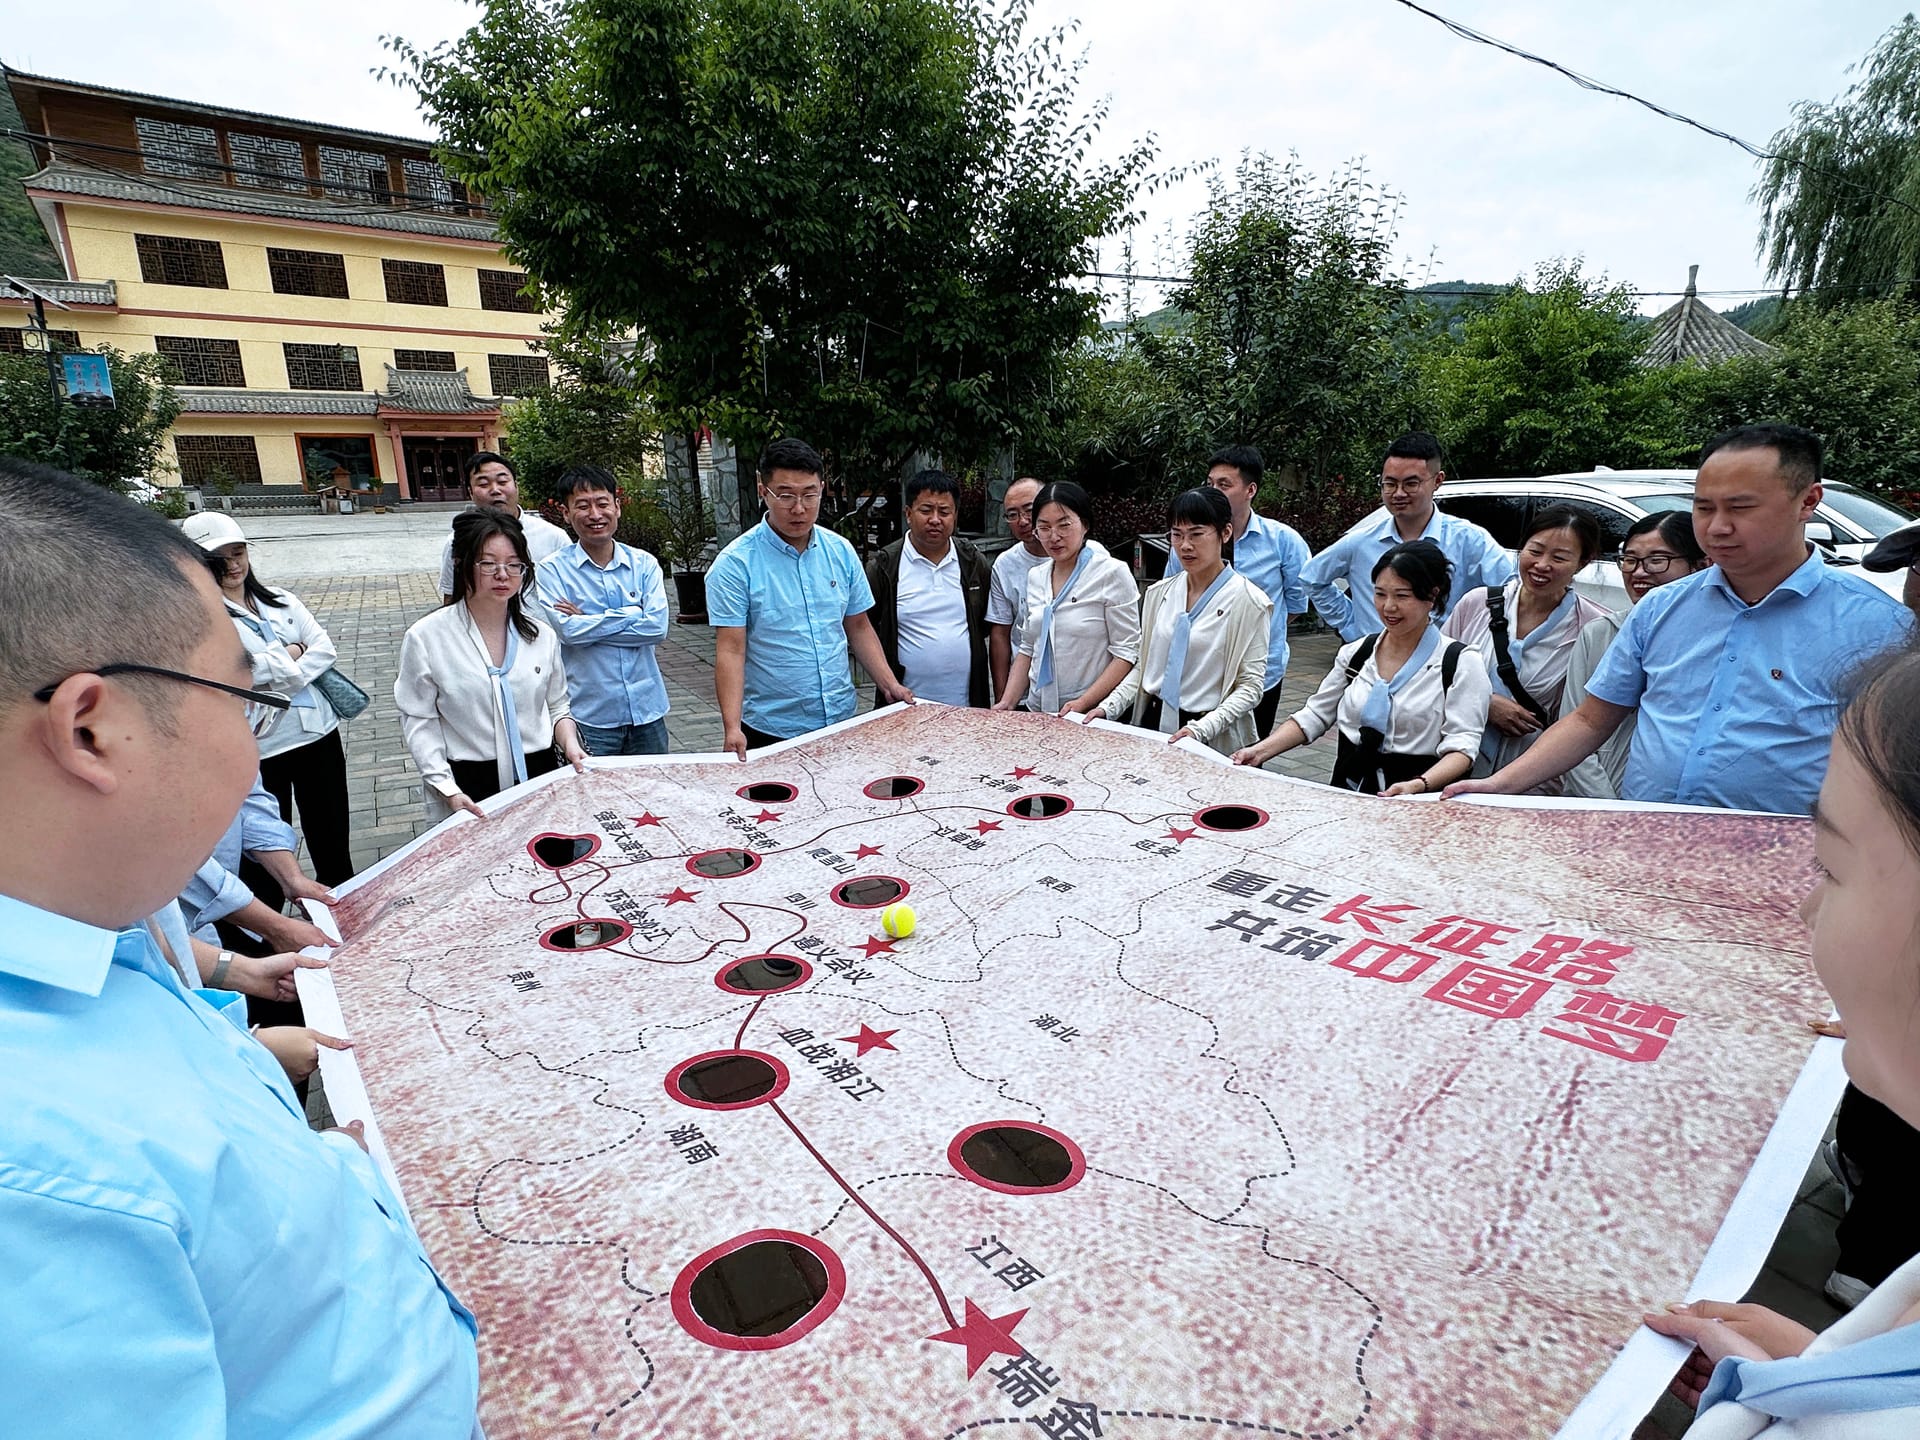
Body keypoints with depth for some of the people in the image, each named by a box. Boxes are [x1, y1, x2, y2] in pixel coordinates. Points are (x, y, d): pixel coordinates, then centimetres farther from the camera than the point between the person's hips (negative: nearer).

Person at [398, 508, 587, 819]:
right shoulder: (426, 637, -7)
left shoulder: (542, 635, 4)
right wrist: (447, 789, -15)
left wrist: (570, 743, -8)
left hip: (541, 776, 3)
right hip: (471, 788, -3)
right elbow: (419, 721, -6)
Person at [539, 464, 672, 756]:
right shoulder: (552, 571, -3)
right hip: (589, 719, -3)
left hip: (647, 711, 3)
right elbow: (568, 631, -16)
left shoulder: (644, 564, 4)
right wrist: (634, 614, -11)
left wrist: (586, 623, -9)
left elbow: (657, 626, -9)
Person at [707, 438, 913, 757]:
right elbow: (730, 650, -15)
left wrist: (889, 683, 1)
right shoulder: (735, 563, -11)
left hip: (842, 720, 4)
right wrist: (732, 727, -24)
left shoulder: (841, 552, 3)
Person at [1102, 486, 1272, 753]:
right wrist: (1108, 708, -4)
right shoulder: (1159, 593, 5)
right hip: (1153, 723, 4)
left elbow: (1250, 686, -12)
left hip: (1212, 740, -4)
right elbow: (1143, 666, 10)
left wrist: (1200, 729, -23)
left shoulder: (1248, 601, -10)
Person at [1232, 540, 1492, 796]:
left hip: (1413, 806, -4)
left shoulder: (1460, 662, 0)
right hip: (1348, 793, 4)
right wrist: (1261, 751, 0)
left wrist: (1418, 785, -26)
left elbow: (1461, 746, -7)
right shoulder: (1356, 653, 14)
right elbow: (1313, 717, 15)